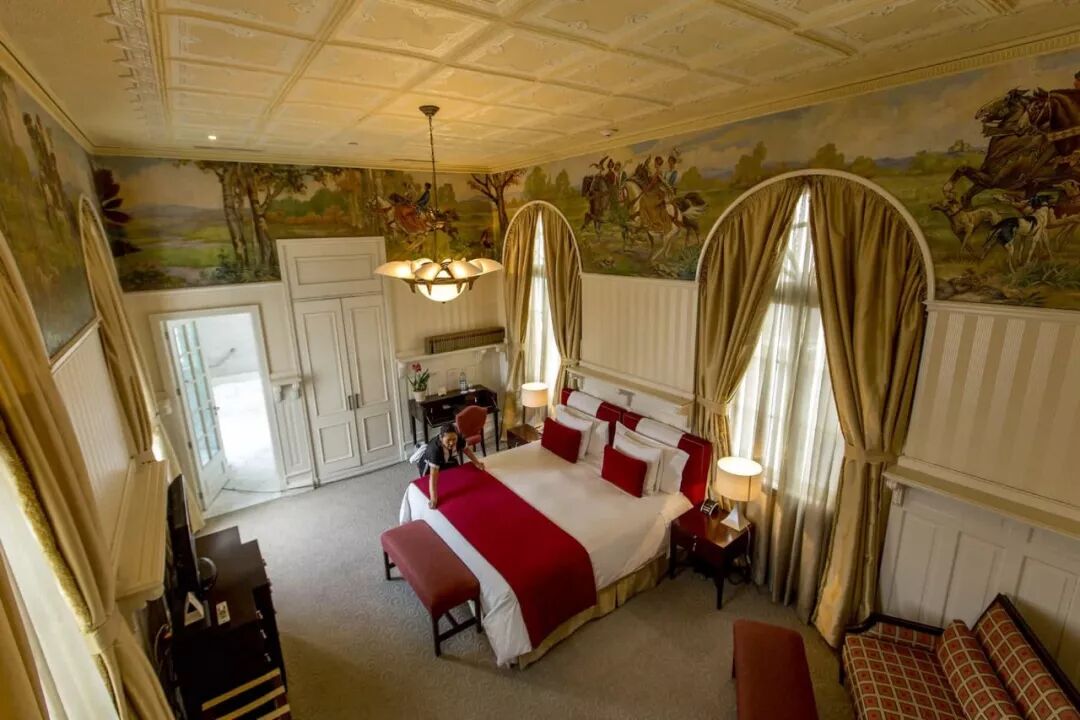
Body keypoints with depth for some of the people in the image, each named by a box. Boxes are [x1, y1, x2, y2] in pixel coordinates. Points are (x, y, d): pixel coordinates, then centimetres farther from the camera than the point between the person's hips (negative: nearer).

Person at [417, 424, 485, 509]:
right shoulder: (435, 449, -47)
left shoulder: (459, 438, -34)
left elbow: (466, 449, -9)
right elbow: (433, 476, -51)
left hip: (449, 462, 4)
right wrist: (433, 499, -57)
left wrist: (476, 462, -19)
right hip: (430, 465, -4)